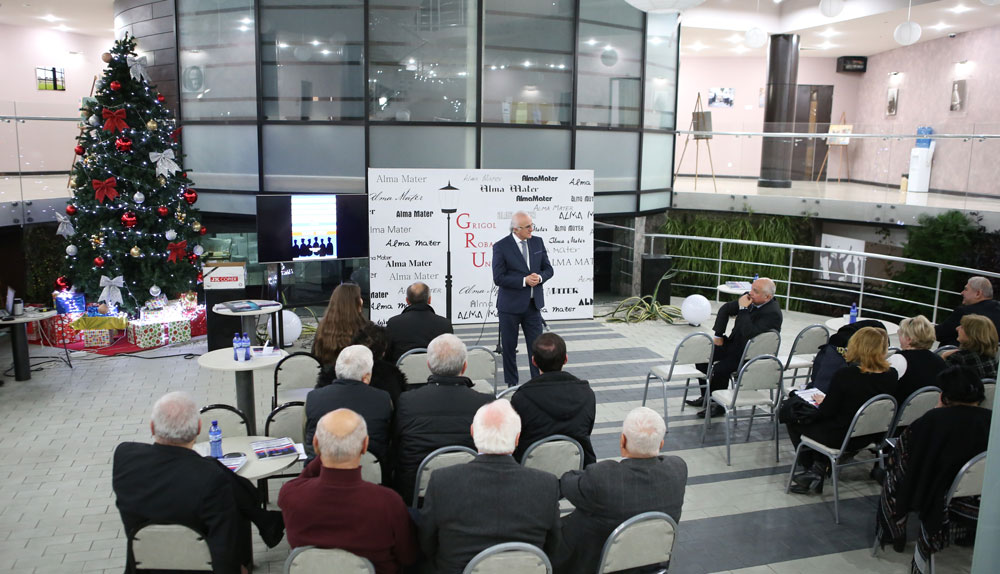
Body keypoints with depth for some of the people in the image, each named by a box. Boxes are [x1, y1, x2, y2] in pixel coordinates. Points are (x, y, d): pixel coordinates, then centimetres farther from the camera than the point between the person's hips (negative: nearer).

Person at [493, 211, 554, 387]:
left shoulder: (538, 242, 4)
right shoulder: (501, 247, -10)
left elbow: (548, 269, 8)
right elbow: (498, 278, -15)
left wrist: (539, 277, -14)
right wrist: (524, 280, -21)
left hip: (533, 304, 4)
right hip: (510, 305, -3)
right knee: (509, 347, 8)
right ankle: (512, 384, 21)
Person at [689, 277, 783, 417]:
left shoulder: (772, 313, -26)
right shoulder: (749, 298, -3)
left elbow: (750, 334, -37)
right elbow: (725, 309, 11)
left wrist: (743, 309, -30)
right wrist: (718, 335, 6)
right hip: (734, 343, 9)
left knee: (719, 369, -26)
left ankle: (720, 406, -1)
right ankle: (706, 396, 16)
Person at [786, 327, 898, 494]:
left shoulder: (845, 375, -27)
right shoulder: (891, 375, -11)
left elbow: (827, 412, -17)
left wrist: (823, 401, 6)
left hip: (840, 438, -6)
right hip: (869, 435, 6)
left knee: (794, 422, 18)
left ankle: (813, 470, 28)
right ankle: (819, 470, 21)